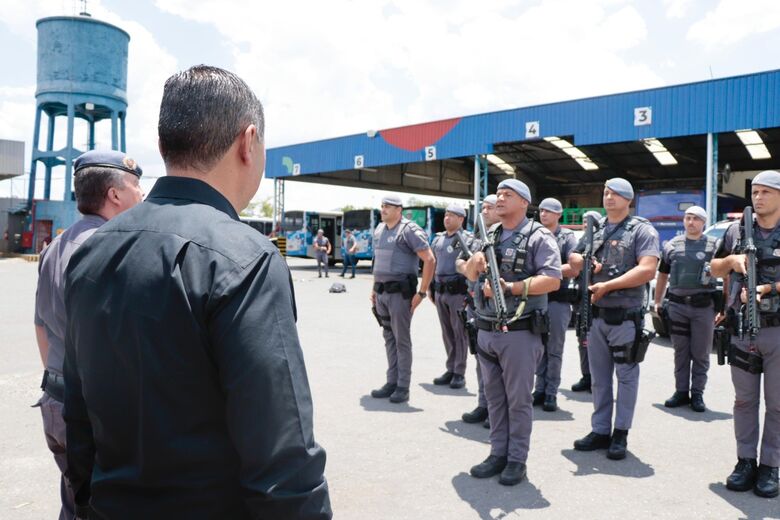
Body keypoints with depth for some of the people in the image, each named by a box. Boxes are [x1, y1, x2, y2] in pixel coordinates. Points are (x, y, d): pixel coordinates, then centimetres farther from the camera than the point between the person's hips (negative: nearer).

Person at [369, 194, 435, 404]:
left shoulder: (409, 230, -10)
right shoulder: (379, 230, 13)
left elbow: (429, 260, -15)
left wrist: (421, 292, -16)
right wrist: (374, 288, 18)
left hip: (400, 292, -7)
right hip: (381, 292, 7)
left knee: (402, 340, 0)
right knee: (389, 338, 13)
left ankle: (403, 387, 9)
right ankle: (392, 382, 22)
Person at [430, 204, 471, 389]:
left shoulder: (467, 238, -7)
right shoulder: (438, 239, 14)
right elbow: (431, 265, 20)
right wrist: (431, 290, 18)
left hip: (458, 292, -6)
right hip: (440, 291, 7)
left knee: (459, 332, 0)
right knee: (447, 333, 12)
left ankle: (459, 373, 8)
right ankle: (450, 370, 22)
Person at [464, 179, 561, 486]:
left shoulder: (539, 237, -6)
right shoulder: (489, 235, 15)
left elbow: (552, 279, -18)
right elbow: (470, 275, 18)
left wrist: (508, 287, -21)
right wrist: (475, 262, -5)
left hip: (519, 333, -6)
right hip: (486, 331, 7)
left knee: (518, 399, 4)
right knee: (494, 397, 14)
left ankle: (517, 459, 17)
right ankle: (498, 453, 26)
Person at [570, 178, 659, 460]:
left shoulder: (642, 230, -6)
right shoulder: (594, 229, 13)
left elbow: (647, 270, -18)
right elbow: (573, 257, 20)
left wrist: (607, 285, -19)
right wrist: (581, 260, -4)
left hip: (626, 316, -5)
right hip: (595, 313, 6)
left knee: (626, 376, 7)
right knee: (599, 377, 12)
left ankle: (620, 433, 18)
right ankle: (600, 430, 23)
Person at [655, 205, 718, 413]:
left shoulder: (715, 245, 2)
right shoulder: (672, 246, 10)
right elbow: (662, 275, 16)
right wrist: (657, 302, 12)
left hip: (703, 306, -2)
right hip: (677, 305, 2)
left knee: (701, 353, 4)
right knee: (681, 352, 9)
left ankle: (697, 394, 15)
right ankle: (681, 391, 18)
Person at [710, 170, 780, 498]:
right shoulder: (736, 232, 8)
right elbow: (714, 269, 16)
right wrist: (732, 260, -3)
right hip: (742, 328, 3)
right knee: (744, 400, 10)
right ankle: (745, 461, 19)